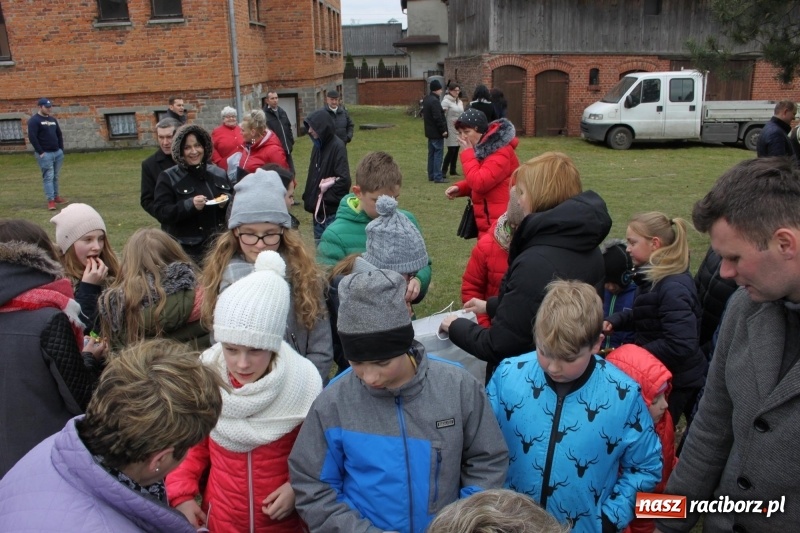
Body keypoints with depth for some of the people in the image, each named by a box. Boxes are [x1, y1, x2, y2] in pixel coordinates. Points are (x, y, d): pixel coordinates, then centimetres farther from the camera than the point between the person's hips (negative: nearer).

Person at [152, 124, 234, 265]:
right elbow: (161, 212, -9)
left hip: (218, 246, 4)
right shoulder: (168, 178, 0)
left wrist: (226, 203, -8)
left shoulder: (219, 173, 11)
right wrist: (190, 205, -24)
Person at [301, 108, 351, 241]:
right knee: (319, 244, 16)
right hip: (318, 208, 8)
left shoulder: (337, 146, -15)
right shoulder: (318, 145, 8)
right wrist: (309, 197, 5)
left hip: (333, 210, -8)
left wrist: (325, 195, -13)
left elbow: (344, 180, -21)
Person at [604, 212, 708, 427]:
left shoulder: (673, 288, -26)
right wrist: (614, 321, -3)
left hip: (675, 381, -9)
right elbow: (643, 316, 16)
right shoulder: (653, 277, 4)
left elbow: (681, 345, -31)